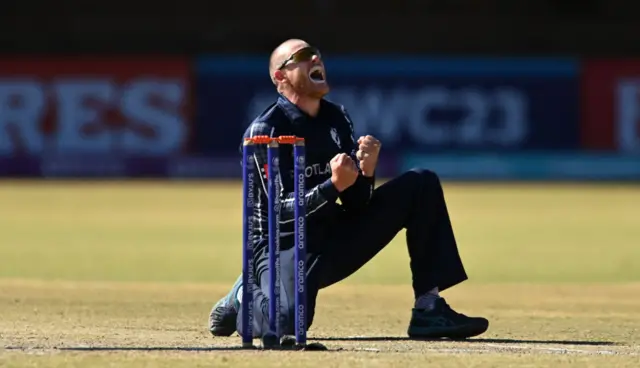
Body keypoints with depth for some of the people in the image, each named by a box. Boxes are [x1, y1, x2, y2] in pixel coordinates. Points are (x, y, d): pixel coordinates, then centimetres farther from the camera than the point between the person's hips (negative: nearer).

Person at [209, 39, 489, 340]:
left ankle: (428, 310, -6)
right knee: (287, 323, -37)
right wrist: (334, 186, -34)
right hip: (285, 248, -7)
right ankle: (247, 296, 3)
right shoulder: (264, 131, -13)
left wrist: (365, 173, -19)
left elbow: (356, 204, 2)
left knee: (421, 184, -3)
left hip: (338, 243, 7)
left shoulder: (336, 118, 6)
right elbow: (283, 209, -20)